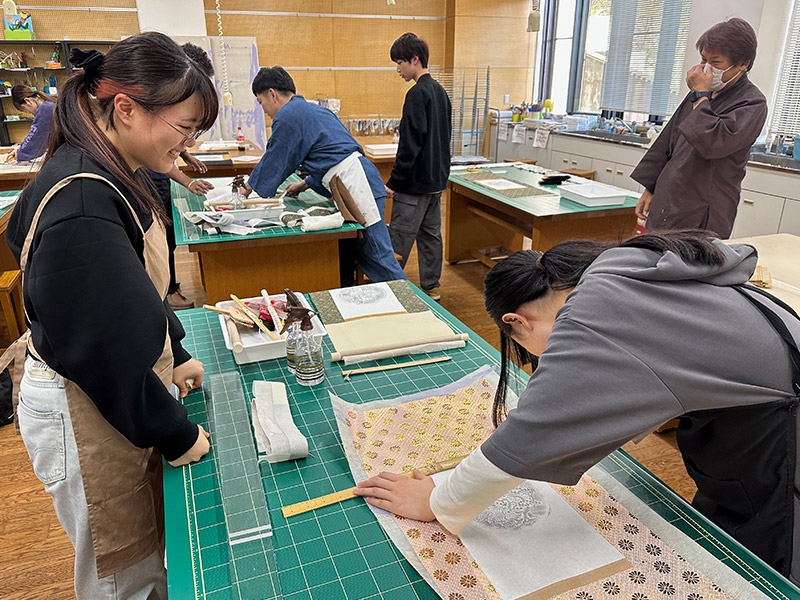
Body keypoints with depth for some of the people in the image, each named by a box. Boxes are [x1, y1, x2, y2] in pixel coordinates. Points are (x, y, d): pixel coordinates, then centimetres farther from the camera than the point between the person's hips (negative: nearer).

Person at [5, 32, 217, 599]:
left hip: (125, 385, 9)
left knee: (148, 546, 25)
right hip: (87, 413, -8)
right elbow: (107, 346, -26)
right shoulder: (80, 205, -30)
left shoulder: (114, 175, 1)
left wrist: (176, 356, 14)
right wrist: (177, 434, -15)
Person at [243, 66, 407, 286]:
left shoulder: (287, 115, -3)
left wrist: (248, 188, 21)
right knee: (342, 259, 14)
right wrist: (306, 184, 36)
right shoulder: (313, 109, 26)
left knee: (377, 259, -7)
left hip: (355, 184, -10)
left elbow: (273, 163, 4)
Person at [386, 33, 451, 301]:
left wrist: (394, 182, -17)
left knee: (399, 239, -3)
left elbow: (410, 144, -21)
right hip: (437, 179, 10)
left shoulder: (417, 93, -16)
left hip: (415, 181, -10)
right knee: (431, 234, 14)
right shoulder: (440, 91, 13)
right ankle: (431, 286, 22)